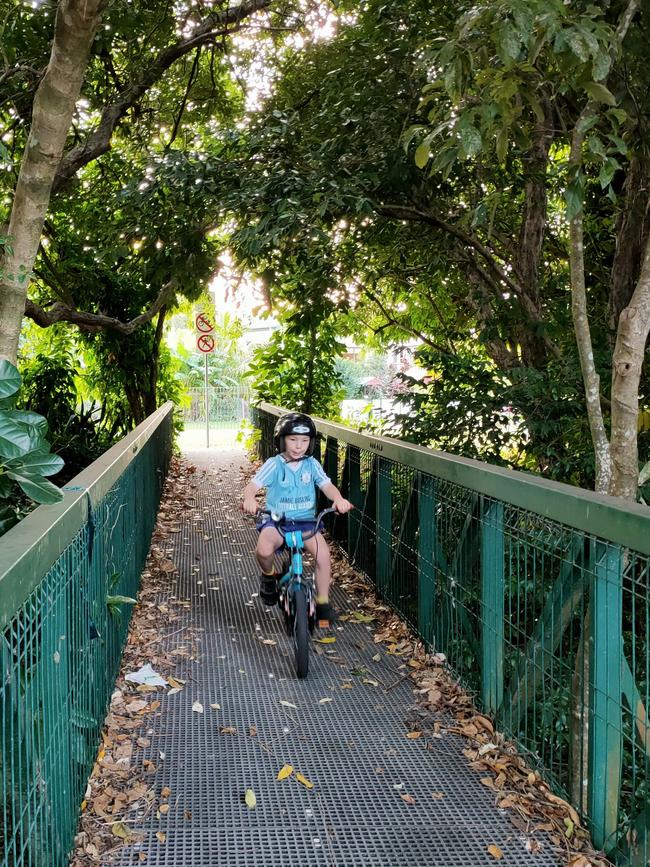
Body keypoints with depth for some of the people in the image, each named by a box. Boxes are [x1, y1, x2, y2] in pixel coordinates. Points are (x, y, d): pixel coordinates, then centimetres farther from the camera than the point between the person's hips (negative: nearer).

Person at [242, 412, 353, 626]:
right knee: (264, 549, -33)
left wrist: (338, 498, -33)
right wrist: (249, 499, -41)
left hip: (306, 520, 2)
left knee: (323, 553, -24)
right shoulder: (274, 465, -5)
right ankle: (268, 577, 4)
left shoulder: (312, 465, 3)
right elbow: (253, 485, -16)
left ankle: (323, 603, -5)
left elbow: (327, 485, -10)